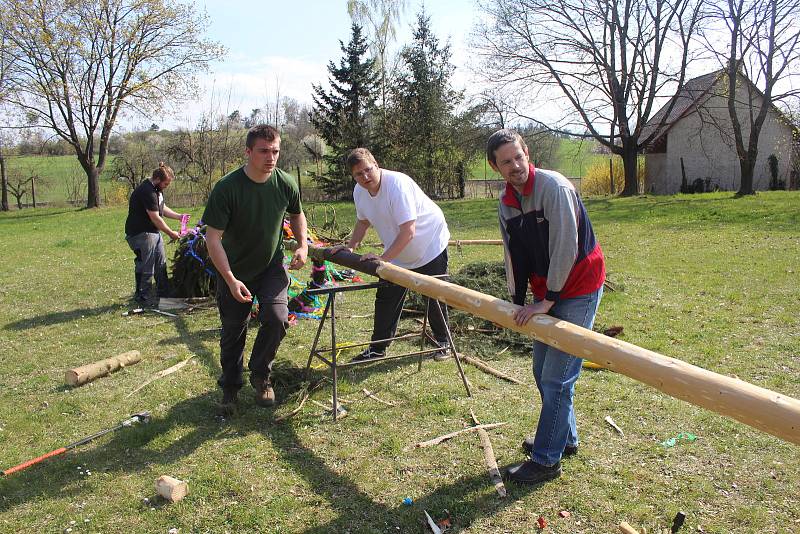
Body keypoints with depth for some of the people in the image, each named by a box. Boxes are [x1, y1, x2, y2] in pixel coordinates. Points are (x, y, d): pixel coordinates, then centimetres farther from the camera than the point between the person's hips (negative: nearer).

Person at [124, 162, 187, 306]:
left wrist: (178, 216, 10)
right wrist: (171, 233, -16)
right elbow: (155, 218, -24)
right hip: (141, 233, -11)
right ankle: (143, 296, 9)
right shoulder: (147, 191, -24)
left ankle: (164, 293, 24)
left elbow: (162, 208, 22)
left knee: (161, 264, 14)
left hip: (154, 232, 11)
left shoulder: (157, 189, 9)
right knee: (146, 266, -4)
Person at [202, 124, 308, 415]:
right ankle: (230, 388, 30)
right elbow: (213, 238, -20)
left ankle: (260, 375, 10)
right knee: (233, 332, 8)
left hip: (271, 266, 2)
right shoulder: (227, 188, -22)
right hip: (234, 272, -2)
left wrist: (303, 245, -4)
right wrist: (230, 279, -26)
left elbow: (296, 215, 12)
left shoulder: (286, 184, -11)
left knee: (277, 318, -17)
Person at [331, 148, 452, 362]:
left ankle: (442, 342, 26)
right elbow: (363, 221, 12)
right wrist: (350, 246, -2)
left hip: (430, 244, -6)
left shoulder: (397, 184, -32)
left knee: (435, 297, 4)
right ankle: (377, 348, 18)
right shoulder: (359, 192, -8)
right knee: (386, 298, 6)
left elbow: (408, 232, -36)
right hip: (397, 253, 7)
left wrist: (383, 258, -38)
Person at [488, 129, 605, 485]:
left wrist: (548, 300, -21)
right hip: (544, 293, 8)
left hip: (578, 289, -8)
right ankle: (565, 438, 36)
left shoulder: (554, 186, -20)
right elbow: (514, 255, 10)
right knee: (542, 371, 17)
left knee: (557, 377, -7)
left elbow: (565, 247, -24)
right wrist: (518, 302, 6)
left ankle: (547, 460, 6)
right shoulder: (506, 202, 3)